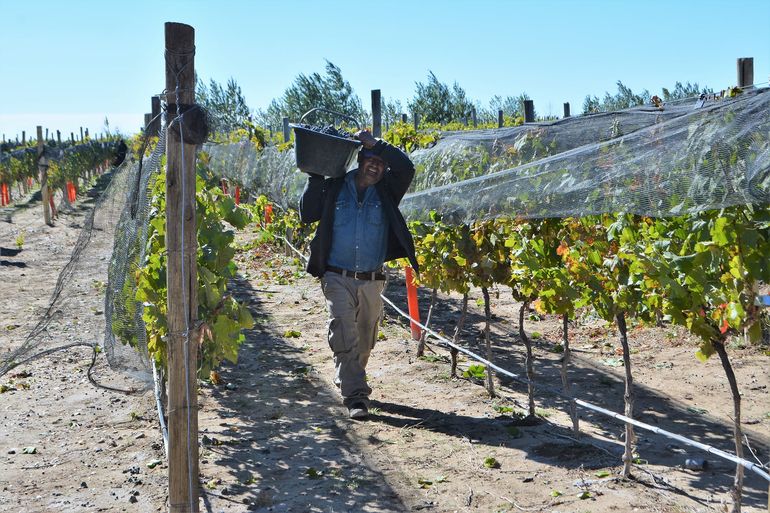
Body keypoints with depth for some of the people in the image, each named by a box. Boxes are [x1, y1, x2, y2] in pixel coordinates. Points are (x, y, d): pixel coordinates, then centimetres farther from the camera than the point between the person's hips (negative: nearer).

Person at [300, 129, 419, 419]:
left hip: (372, 280, 3)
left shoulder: (386, 190, 6)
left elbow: (406, 168, -10)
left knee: (364, 340, 14)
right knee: (344, 334, -15)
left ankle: (350, 382, 36)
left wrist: (375, 144, -12)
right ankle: (355, 396, -16)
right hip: (337, 278, -2)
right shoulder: (335, 187, 3)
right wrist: (315, 178, -8)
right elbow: (308, 214, -3)